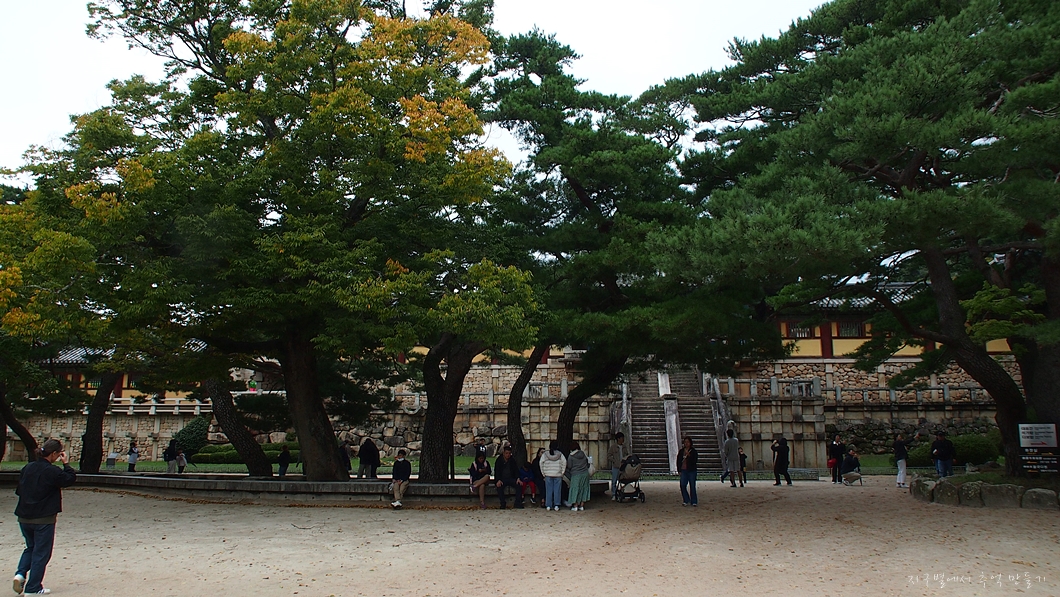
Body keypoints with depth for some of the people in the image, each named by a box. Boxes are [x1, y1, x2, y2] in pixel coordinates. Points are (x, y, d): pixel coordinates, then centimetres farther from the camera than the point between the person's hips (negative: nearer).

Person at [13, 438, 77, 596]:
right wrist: (66, 464, 1)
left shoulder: (27, 468, 2)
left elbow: (19, 490, 10)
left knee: (31, 547, 25)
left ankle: (20, 574, 4)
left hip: (24, 517, 6)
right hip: (44, 519, -6)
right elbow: (71, 478, -7)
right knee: (41, 552, 6)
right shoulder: (52, 471, -18)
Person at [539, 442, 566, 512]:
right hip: (558, 475, -1)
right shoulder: (560, 454, 1)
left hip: (548, 475, 1)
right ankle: (556, 506, 2)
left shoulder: (545, 454, 2)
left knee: (548, 490, 6)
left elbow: (541, 462, -3)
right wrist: (562, 472, 1)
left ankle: (548, 506, 6)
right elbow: (564, 462, -6)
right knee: (557, 490, 4)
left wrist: (543, 472, 3)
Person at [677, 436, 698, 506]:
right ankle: (686, 501, 7)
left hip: (692, 471, -3)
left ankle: (694, 501, 9)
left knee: (692, 486, 0)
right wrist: (679, 470, 9)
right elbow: (679, 460, 15)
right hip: (683, 470, 3)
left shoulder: (693, 451, -1)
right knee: (683, 485, -6)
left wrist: (688, 455, -22)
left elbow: (695, 461, -12)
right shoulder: (681, 451, 9)